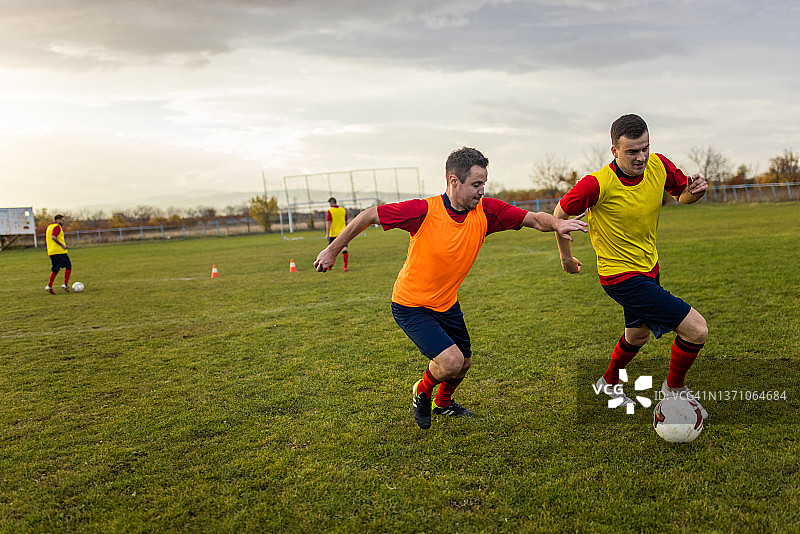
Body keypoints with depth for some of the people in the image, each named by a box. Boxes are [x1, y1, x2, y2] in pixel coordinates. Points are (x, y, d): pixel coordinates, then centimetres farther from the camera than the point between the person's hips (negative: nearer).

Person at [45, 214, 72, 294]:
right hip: (59, 251, -9)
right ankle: (65, 284, -5)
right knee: (68, 266, 0)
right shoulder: (57, 226, -8)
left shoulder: (49, 227, 21)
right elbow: (53, 237, -23)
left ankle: (49, 286, 4)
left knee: (55, 269, 13)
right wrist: (62, 245, -19)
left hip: (51, 252, 9)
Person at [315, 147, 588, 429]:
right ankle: (422, 392, 15)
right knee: (451, 361, -20)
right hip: (411, 306, -6)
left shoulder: (485, 211, -13)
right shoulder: (424, 210, -27)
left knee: (463, 363, 20)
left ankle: (443, 403, 52)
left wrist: (557, 223, -33)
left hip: (447, 304, 6)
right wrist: (332, 250, -12)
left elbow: (535, 219, -11)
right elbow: (369, 216, -18)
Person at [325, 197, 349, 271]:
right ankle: (345, 267, -17)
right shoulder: (343, 210, 8)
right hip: (343, 233, 2)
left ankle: (330, 266, 26)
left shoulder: (330, 211, -5)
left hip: (333, 234, -2)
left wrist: (327, 234, -13)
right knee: (344, 249, -5)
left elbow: (328, 223, -12)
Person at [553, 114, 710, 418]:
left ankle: (609, 382, 55)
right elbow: (561, 213, -10)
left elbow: (682, 195, 9)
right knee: (696, 329, -13)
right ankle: (674, 388, 14)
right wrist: (566, 256, 0)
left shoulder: (659, 167, -9)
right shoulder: (597, 184, -25)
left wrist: (694, 191, -15)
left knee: (638, 335, 28)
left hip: (649, 267, 8)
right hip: (621, 276, -7)